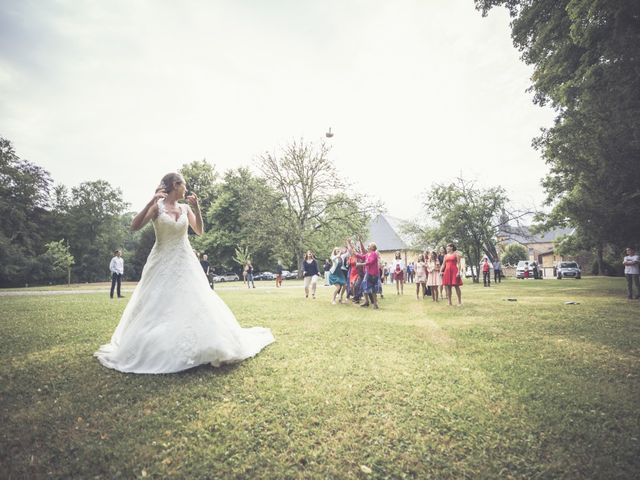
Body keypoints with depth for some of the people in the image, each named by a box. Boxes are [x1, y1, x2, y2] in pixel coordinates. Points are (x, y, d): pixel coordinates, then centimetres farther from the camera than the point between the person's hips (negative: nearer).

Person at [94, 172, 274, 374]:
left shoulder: (185, 208, 7)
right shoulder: (157, 206, -5)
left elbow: (199, 231, 3)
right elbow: (134, 227, -15)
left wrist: (196, 208, -8)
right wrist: (151, 202, -21)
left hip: (184, 263, 4)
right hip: (162, 264, -4)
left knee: (194, 305, 2)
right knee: (156, 308, 1)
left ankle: (198, 348, 15)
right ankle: (154, 351, 16)